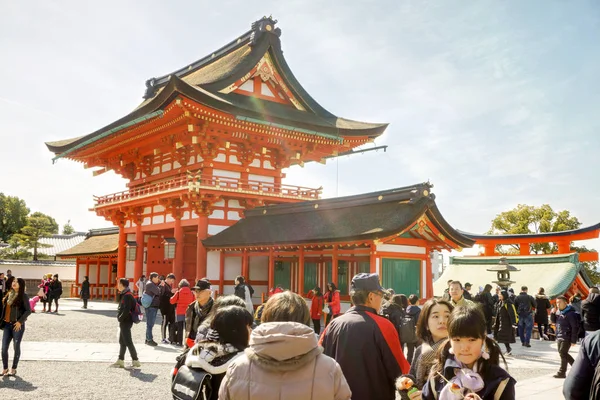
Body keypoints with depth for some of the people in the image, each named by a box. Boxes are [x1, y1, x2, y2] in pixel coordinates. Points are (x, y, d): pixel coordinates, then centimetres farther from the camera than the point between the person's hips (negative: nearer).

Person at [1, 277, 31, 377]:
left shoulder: (23, 296, -7)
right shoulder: (8, 295, 10)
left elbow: (28, 310, -11)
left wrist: (20, 321, -15)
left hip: (17, 325, -5)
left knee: (16, 347, 2)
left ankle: (14, 369, 14)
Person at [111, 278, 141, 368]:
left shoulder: (127, 296, -18)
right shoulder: (124, 294, 13)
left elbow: (126, 310, -25)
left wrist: (120, 318, -15)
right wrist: (119, 318, 8)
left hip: (126, 322, -10)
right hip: (123, 322, 10)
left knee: (128, 342, -7)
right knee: (122, 341, 14)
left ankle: (135, 361, -2)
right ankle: (120, 361, 22)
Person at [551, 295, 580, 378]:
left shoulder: (570, 313, -15)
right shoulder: (558, 311, 7)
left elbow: (575, 327, -15)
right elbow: (553, 321, 17)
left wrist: (573, 340, -16)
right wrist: (552, 313, -3)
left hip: (567, 338, -8)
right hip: (559, 337, 8)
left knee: (563, 354, -5)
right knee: (563, 353, 16)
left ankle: (562, 373, 1)